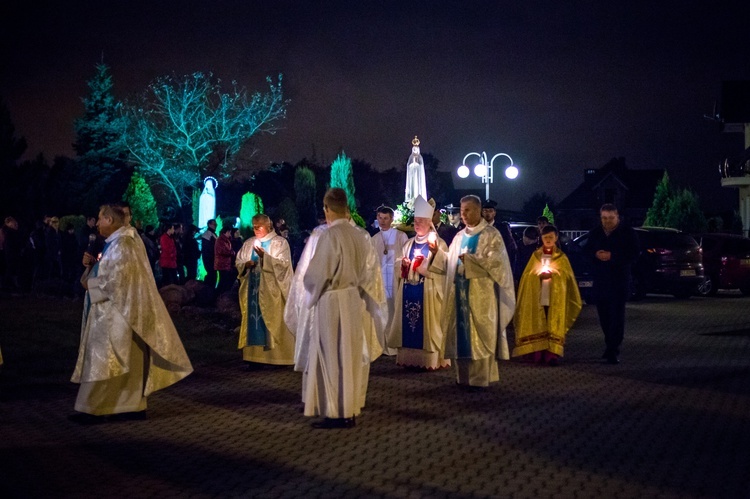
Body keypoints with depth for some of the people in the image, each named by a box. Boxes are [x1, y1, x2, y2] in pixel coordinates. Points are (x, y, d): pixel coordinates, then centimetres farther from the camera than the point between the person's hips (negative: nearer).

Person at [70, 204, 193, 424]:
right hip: (115, 313, 10)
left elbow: (116, 280, -23)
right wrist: (92, 264, 3)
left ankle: (92, 410, -2)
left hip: (116, 315, -10)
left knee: (103, 361, -6)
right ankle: (134, 406, 14)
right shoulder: (116, 243, 14)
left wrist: (89, 284, -12)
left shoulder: (122, 245, -18)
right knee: (129, 362, 10)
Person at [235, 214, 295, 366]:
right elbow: (238, 262, 14)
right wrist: (246, 264, -9)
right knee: (253, 319, 1)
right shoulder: (249, 243, 13)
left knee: (274, 322, -4)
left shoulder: (280, 243, -1)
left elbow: (284, 264, -12)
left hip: (272, 290, -4)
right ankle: (255, 356, 5)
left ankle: (278, 357, 0)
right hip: (253, 289, 4)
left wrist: (264, 256, -20)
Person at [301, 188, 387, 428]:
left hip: (332, 303, -7)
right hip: (355, 301, 7)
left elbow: (317, 274, -15)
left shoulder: (329, 235, -17)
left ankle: (336, 413, 3)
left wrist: (310, 288, 5)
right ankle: (350, 409, 19)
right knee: (351, 354, 13)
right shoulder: (360, 235, 3)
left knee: (332, 356, 0)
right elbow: (370, 271, 8)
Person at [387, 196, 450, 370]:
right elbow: (400, 268, 16)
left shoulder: (438, 243, 0)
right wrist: (404, 264, -5)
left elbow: (444, 267, -10)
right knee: (408, 322, 3)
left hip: (428, 291, -5)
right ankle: (409, 357, 8)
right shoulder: (409, 244, 16)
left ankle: (431, 359, -2)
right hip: (408, 291, 5)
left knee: (427, 324, -5)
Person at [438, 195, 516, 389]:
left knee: (479, 333, -5)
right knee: (461, 332, 4)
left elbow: (495, 260, -13)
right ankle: (464, 375, 10)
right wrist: (438, 252, -2)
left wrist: (470, 259, -15)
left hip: (481, 293, -6)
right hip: (461, 290, 6)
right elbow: (451, 261, 14)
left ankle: (480, 378, -2)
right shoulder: (460, 236, 16)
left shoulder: (491, 234, -3)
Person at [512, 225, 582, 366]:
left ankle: (552, 354, -11)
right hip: (537, 296, 1)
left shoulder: (561, 257, 7)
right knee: (537, 326, -1)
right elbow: (527, 274, 9)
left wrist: (553, 274, -13)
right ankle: (536, 353, 4)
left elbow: (566, 275, 2)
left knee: (553, 326, -7)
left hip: (555, 298, -1)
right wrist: (538, 274, -9)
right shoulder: (536, 255, 11)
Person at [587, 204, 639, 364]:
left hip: (619, 280, -5)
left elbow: (633, 255, -9)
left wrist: (612, 256, -18)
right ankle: (610, 346, 24)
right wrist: (596, 255, -11)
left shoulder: (628, 233, -3)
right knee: (604, 315, 9)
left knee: (617, 316, -9)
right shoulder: (595, 233, 11)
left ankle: (613, 351, -11)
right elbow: (588, 251, 13)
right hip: (600, 280, 5)